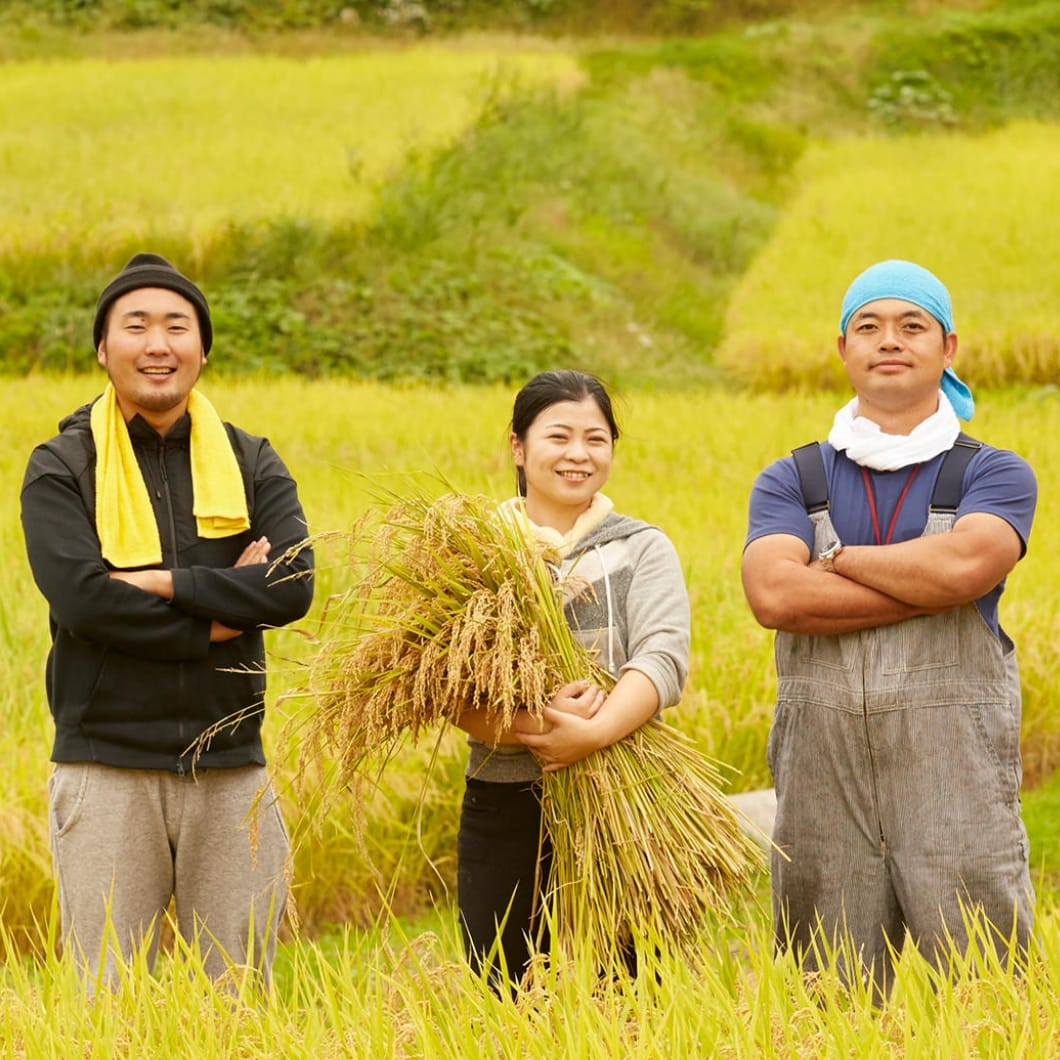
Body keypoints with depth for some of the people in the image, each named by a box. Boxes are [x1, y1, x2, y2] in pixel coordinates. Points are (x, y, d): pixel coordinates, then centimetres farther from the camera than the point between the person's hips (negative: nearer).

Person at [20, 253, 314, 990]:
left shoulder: (252, 465, 9)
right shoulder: (62, 470, 3)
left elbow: (294, 586, -7)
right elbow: (80, 599, -13)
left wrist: (161, 582, -14)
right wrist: (221, 614, -12)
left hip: (231, 769, 2)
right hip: (107, 769, -2)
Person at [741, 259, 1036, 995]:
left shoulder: (995, 476, 8)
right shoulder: (790, 483, 13)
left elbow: (965, 564, -14)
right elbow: (774, 595, -7)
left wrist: (837, 558, -1)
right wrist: (931, 588, -9)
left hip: (956, 775, -2)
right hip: (824, 775, 2)